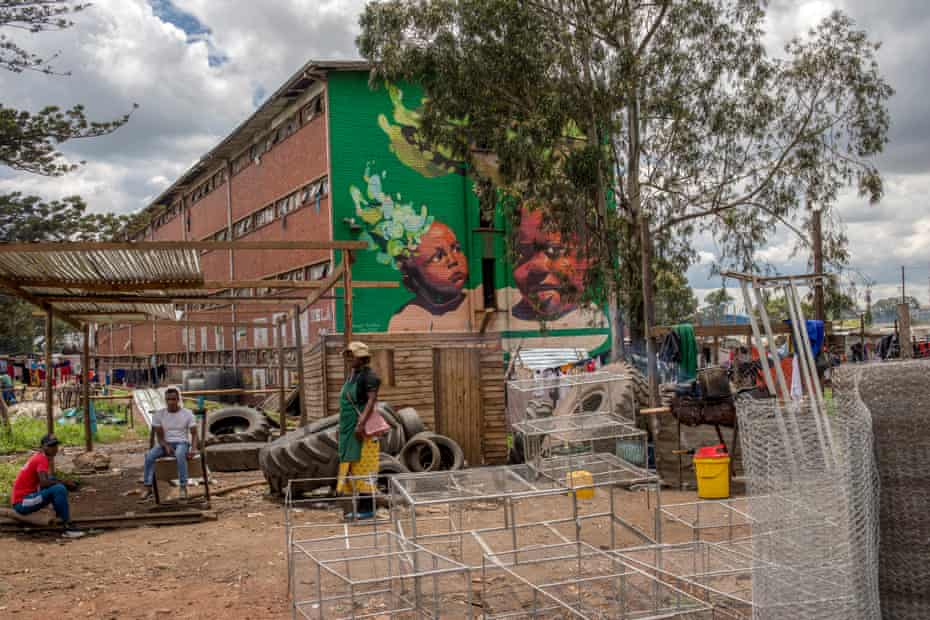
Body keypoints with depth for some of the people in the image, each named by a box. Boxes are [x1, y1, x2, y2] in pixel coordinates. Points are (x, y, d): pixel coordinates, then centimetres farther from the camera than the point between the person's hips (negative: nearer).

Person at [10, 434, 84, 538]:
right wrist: (65, 483, -18)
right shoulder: (42, 459, -14)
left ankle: (61, 514, 13)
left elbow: (49, 479, 23)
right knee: (59, 489, -26)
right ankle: (68, 528, -26)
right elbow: (44, 482, -30)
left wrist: (65, 483, 6)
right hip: (22, 503, -10)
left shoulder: (39, 457, 13)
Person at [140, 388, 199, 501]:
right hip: (165, 444, 3)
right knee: (149, 455, -27)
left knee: (180, 454, -39)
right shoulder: (159, 415, 4)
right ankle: (148, 488, -25)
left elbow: (194, 434, -2)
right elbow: (159, 436, 1)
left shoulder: (187, 414, -1)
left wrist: (193, 449, -20)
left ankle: (183, 488, -37)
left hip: (182, 443, -3)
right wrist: (166, 446, -19)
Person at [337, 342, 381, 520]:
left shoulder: (369, 376, -12)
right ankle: (361, 507, 15)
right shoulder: (352, 376, 17)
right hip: (350, 429, 10)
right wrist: (343, 428, 19)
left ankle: (368, 508, -4)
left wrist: (361, 424, -31)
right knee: (353, 467, 10)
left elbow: (372, 400, -23)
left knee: (363, 466, -8)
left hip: (363, 429, -10)